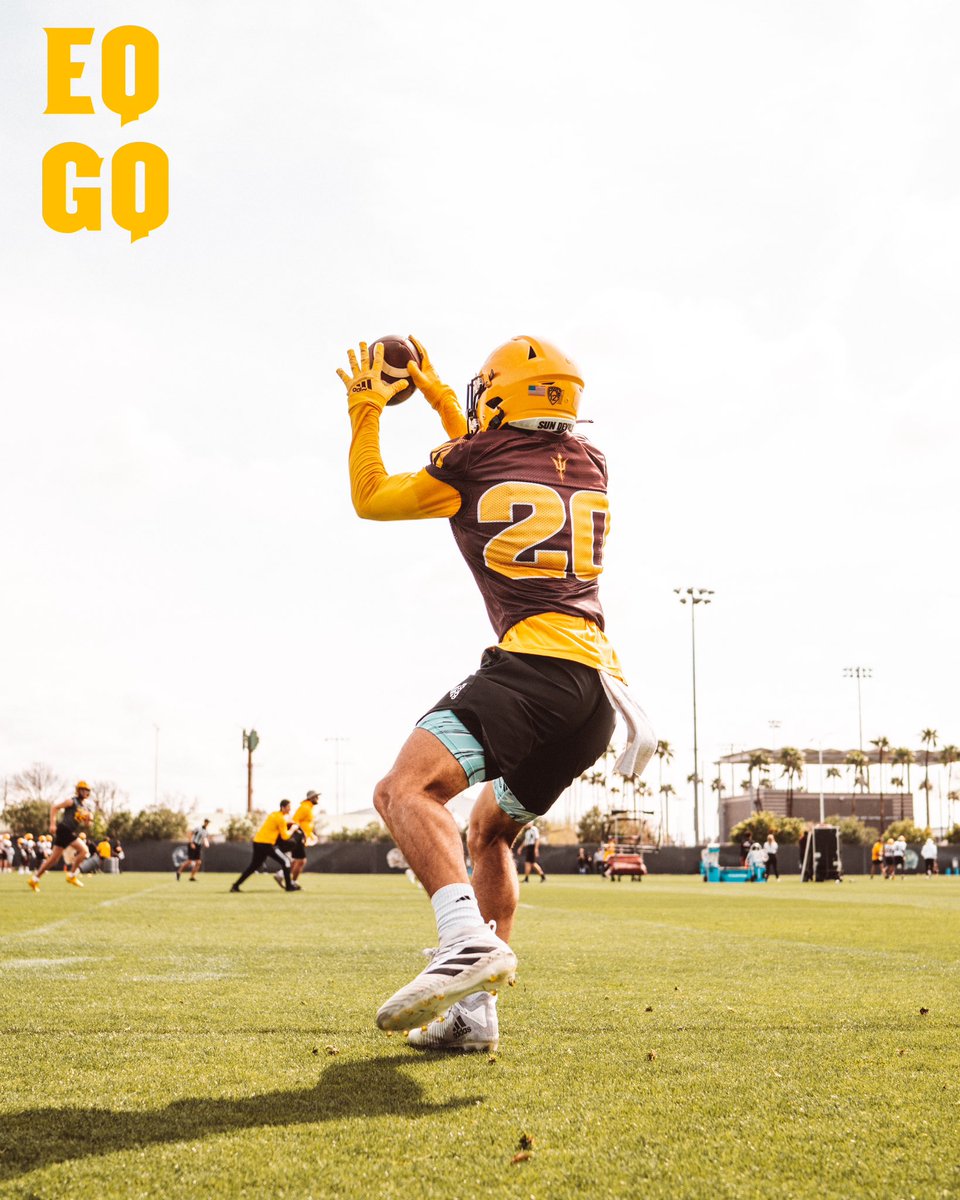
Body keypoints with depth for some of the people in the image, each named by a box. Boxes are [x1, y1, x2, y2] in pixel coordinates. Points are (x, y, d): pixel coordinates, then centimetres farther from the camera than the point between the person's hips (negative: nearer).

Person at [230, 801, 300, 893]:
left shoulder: (274, 814, 15)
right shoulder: (281, 819, -10)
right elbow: (285, 836, -7)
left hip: (257, 842, 8)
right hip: (266, 844, -8)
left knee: (254, 866, 15)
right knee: (285, 861, 2)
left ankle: (236, 886, 11)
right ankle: (289, 886, 3)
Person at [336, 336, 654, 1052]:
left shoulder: (472, 461, 5)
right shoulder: (592, 468, 22)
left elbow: (369, 498, 19)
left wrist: (366, 412, 31)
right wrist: (438, 397, 49)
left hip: (534, 663, -8)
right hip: (600, 680, 8)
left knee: (406, 789, -18)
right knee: (491, 828, 21)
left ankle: (469, 939, -39)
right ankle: (473, 1011, 16)